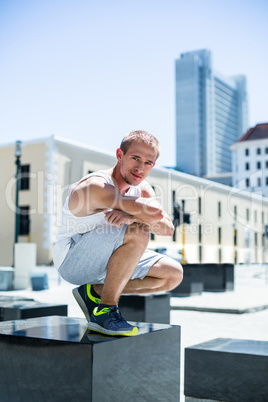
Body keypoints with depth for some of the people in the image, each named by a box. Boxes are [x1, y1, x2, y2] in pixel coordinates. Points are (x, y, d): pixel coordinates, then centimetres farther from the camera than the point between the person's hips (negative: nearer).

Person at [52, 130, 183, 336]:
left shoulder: (142, 189, 1)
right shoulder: (97, 186, -27)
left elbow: (168, 228, -14)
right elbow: (155, 213, -40)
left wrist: (131, 217, -30)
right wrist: (140, 216, -18)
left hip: (102, 262, 9)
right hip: (72, 261, -8)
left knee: (174, 274, 4)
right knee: (138, 233, -32)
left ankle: (95, 292, 5)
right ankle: (105, 309, -18)